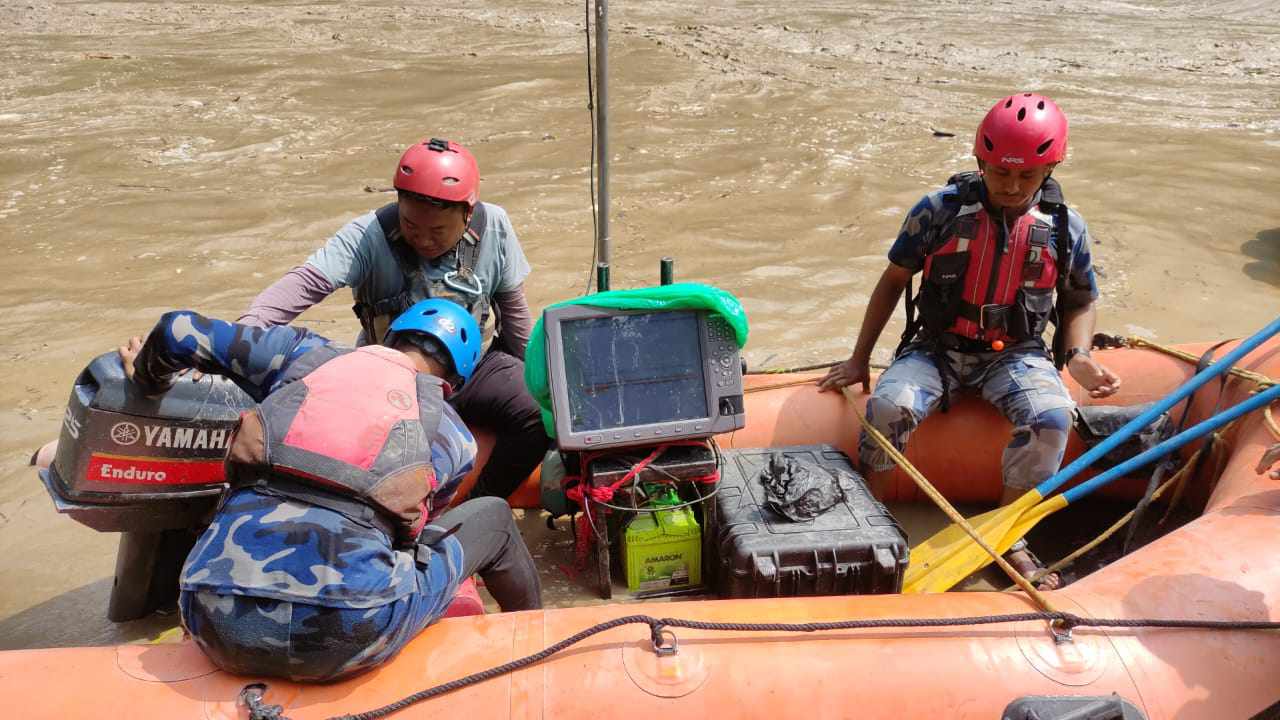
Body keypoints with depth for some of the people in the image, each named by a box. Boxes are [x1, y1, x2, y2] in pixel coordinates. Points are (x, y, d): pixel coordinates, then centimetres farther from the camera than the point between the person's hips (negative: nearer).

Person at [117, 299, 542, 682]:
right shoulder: (454, 434, 16)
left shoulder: (307, 353, 18)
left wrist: (147, 380, 46)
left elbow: (179, 330, 24)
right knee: (492, 515, 23)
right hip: (347, 637, -2)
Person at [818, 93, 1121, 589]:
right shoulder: (940, 210, -8)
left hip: (1015, 354, 2)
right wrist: (859, 358, 2)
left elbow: (1079, 303, 14)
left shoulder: (1066, 228, -1)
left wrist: (1078, 356, -8)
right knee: (889, 405, -32)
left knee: (1051, 417, -29)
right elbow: (893, 280, 2)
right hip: (937, 348, -1)